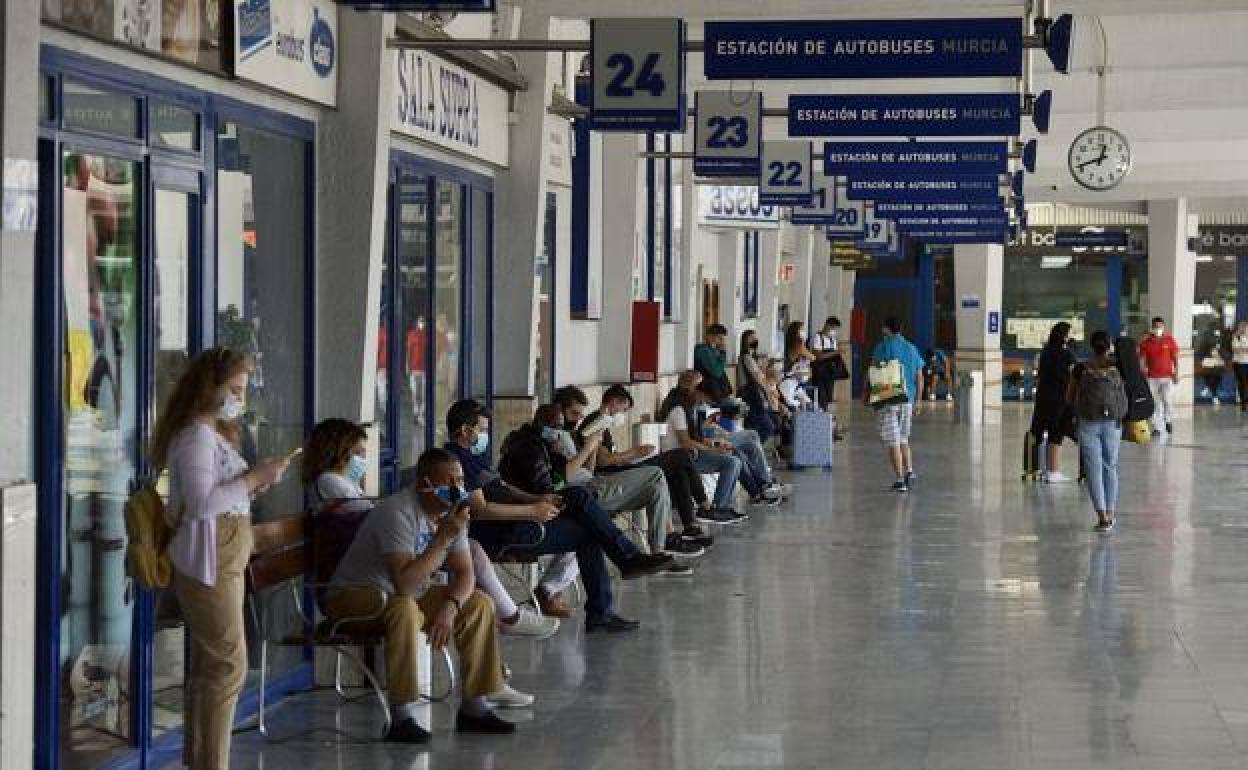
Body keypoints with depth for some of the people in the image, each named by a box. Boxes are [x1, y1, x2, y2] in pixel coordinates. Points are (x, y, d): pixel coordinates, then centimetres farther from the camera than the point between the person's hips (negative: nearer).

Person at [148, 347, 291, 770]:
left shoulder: (211, 434, 17)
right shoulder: (195, 436, -15)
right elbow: (200, 503, -23)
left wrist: (253, 485, 6)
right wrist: (254, 478, -19)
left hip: (222, 563, 11)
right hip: (208, 562, -11)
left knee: (209, 664, 14)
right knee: (229, 664, -9)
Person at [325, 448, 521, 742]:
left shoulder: (451, 511, -2)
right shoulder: (398, 513, -28)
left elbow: (463, 573, -3)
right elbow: (405, 583, -36)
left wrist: (448, 607, -23)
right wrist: (444, 537, -34)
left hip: (408, 594, 9)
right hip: (354, 596, -8)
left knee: (479, 605, -4)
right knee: (405, 608, -39)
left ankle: (475, 707, 3)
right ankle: (402, 718, -33)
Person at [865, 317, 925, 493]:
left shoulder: (883, 346, -6)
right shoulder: (912, 348, 11)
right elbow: (919, 378, 12)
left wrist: (867, 394, -1)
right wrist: (918, 401, 18)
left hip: (888, 399, -5)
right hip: (907, 399, 5)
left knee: (893, 441, -2)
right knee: (903, 439, 19)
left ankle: (900, 479, -5)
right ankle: (909, 471, 5)